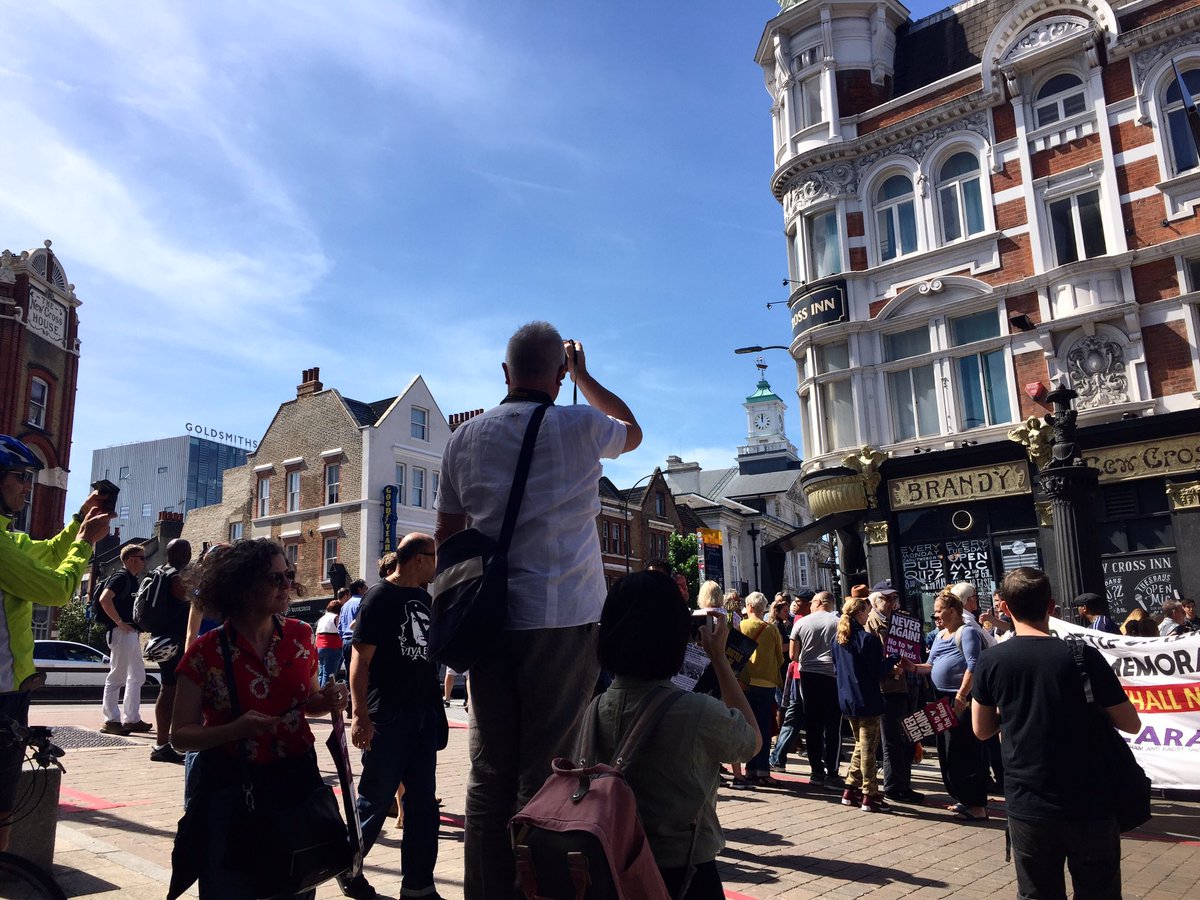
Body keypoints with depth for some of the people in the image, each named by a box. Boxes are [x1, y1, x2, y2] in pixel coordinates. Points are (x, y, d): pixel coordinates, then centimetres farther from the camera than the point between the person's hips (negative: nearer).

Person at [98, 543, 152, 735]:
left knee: (137, 677, 10)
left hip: (132, 633, 10)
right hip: (122, 633, -10)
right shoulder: (121, 577, -9)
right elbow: (104, 599, -24)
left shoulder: (133, 580, 19)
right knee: (117, 677, -5)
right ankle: (111, 721, 0)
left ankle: (132, 719, 14)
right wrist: (119, 622, -21)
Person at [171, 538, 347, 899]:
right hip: (230, 789, -3)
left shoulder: (300, 636, -1)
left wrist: (329, 701, -8)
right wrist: (237, 729, -24)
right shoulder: (205, 652, -11)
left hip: (296, 781, 3)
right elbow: (180, 736, -7)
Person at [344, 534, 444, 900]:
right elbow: (360, 660, -14)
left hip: (424, 714, 7)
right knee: (376, 798, 5)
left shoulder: (424, 598, 12)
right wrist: (360, 715, -19)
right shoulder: (379, 597, -9)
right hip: (387, 717, -7)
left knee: (423, 802, 9)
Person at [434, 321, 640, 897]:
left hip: (490, 621, 4)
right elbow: (633, 430, 23)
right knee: (549, 771, 1)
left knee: (490, 771, 10)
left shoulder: (464, 439, 9)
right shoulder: (581, 428, -1)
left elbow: (447, 536, 12)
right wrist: (583, 374, 29)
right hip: (564, 621, -3)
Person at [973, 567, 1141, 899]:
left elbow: (982, 730, 5)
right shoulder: (1082, 655, -11)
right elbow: (1131, 724, -3)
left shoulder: (990, 662, -6)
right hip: (1088, 805, -1)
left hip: (1027, 806, 1)